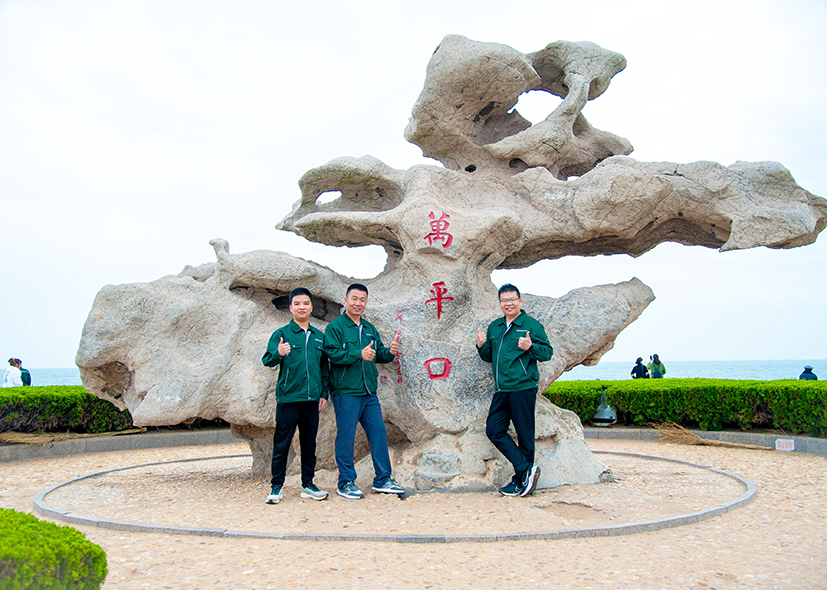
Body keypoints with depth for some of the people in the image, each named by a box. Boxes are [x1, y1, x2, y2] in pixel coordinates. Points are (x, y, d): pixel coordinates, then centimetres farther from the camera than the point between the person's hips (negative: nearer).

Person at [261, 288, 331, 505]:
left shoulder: (319, 336, 12)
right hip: (288, 397, -4)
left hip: (311, 399, 4)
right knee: (282, 443, 1)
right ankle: (276, 486, 11)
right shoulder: (282, 334, 0)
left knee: (309, 443, 10)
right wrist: (278, 354, -32)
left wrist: (324, 393, 13)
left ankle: (308, 485, 20)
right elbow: (267, 360, -11)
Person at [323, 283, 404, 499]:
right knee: (346, 437, -1)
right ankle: (346, 483, 11)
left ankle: (382, 479, 17)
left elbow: (379, 355, 17)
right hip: (346, 393, -6)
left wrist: (389, 352, -5)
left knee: (379, 433, 7)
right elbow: (332, 353, -16)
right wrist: (359, 354, -25)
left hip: (369, 393, 7)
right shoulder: (335, 327, -3)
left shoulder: (370, 329, 17)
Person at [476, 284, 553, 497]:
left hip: (523, 388, -7)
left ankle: (521, 481, 10)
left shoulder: (532, 325, -2)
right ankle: (526, 469, 5)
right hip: (501, 390, 7)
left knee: (524, 435, 0)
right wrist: (482, 346, 4)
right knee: (494, 430, 1)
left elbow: (547, 352, -5)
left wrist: (530, 347, -23)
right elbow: (489, 357, 24)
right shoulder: (494, 327, 17)